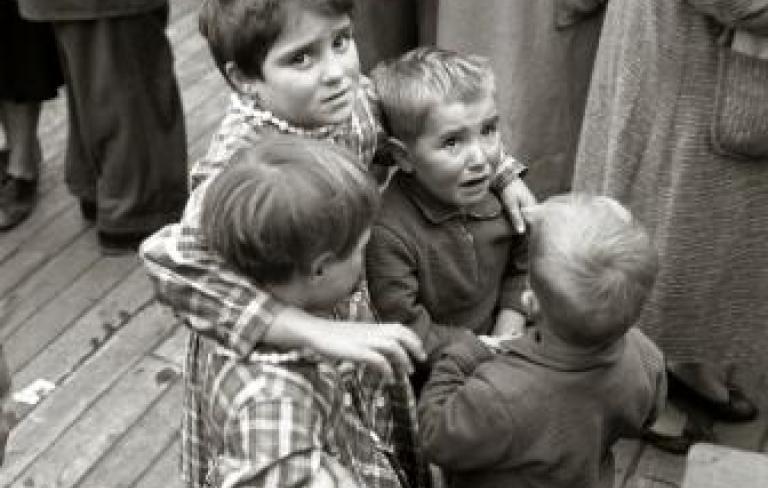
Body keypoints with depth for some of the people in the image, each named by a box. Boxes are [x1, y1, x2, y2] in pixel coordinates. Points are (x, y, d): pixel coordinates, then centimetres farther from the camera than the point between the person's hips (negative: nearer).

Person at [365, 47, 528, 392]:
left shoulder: (501, 197, -6)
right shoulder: (387, 231, -27)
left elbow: (521, 267, 11)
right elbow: (404, 329, -24)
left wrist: (508, 333, -3)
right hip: (425, 383, -5)